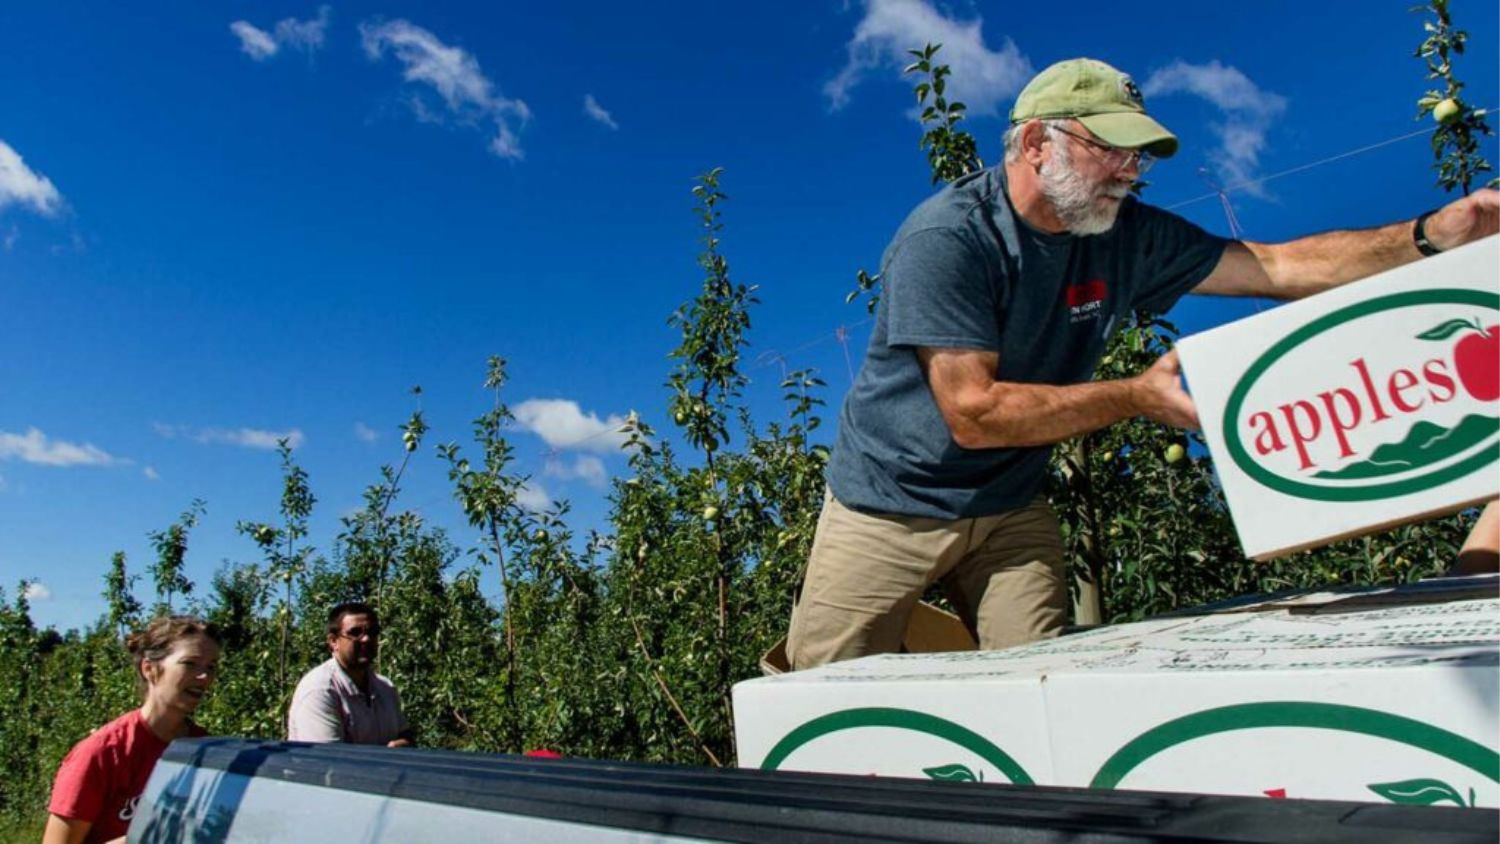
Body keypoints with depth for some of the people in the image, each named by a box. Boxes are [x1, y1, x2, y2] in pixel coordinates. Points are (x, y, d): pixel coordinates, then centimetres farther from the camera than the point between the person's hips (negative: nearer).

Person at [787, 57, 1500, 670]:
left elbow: (1283, 267, 3)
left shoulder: (1126, 236, -2)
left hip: (1010, 511, 5)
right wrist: (1139, 396, -23)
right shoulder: (946, 238, -22)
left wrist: (1431, 236, -10)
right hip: (890, 507, -4)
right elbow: (973, 413, -26)